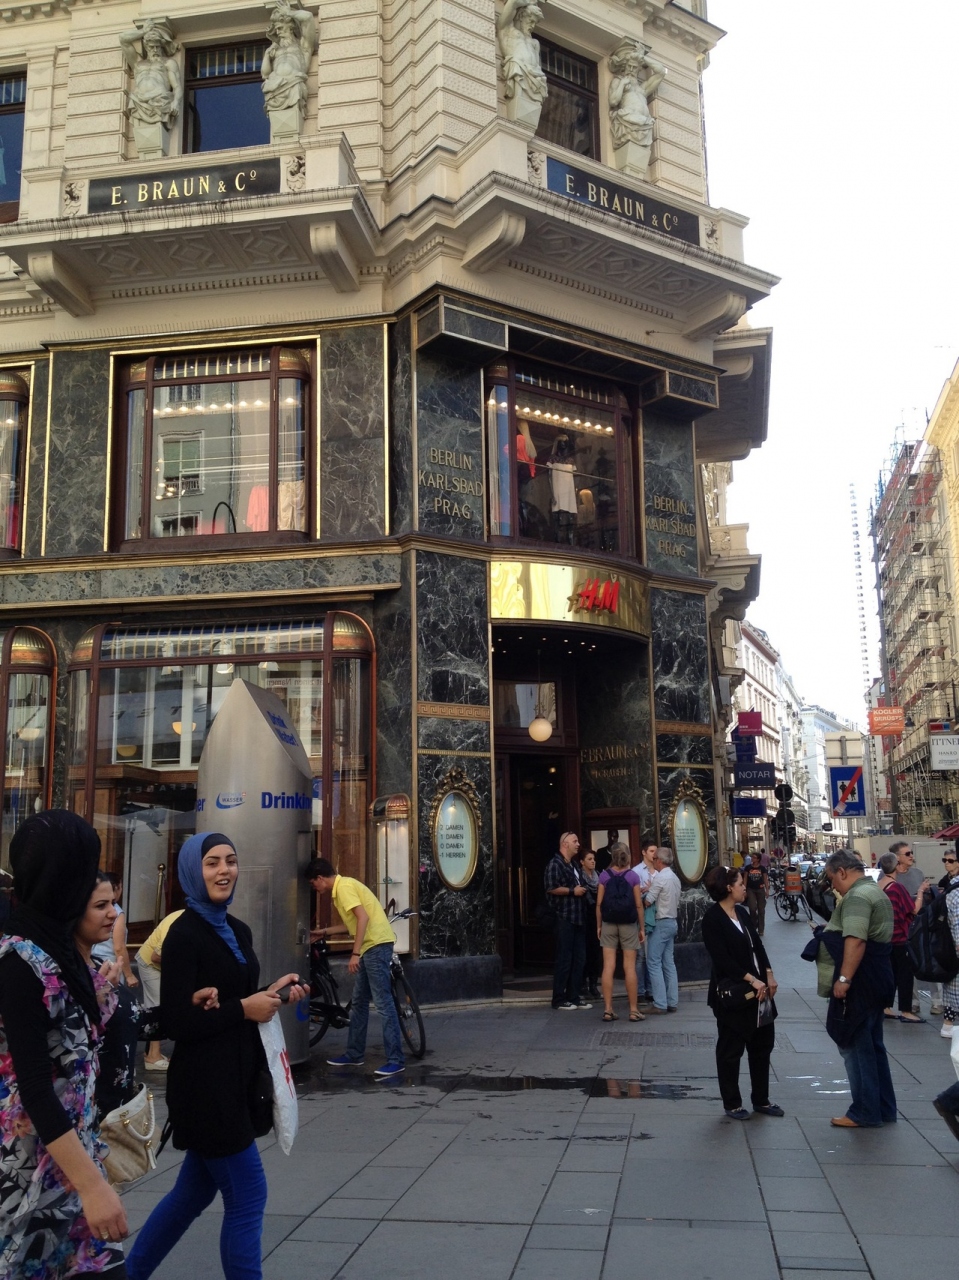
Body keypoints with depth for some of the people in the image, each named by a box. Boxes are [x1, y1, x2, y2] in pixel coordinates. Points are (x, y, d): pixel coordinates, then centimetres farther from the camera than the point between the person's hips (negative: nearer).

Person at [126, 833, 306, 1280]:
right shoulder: (184, 934, -15)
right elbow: (177, 1021, -19)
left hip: (237, 1077, 8)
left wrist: (271, 993, 1)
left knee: (194, 1191, 18)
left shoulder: (238, 931, 10)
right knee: (247, 1196, -2)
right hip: (204, 1084, -8)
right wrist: (244, 1009, -15)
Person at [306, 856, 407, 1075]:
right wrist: (324, 933, 33)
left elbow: (363, 917, -21)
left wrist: (355, 953, -22)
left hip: (377, 944, -11)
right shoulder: (342, 887, 19)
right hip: (370, 946, 11)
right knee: (359, 1002, 16)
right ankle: (354, 1054, 26)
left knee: (383, 1003, -11)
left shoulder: (343, 887, -11)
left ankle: (396, 1061, -10)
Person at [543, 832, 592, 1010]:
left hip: (578, 918, 9)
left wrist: (583, 890, 14)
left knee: (579, 959, 9)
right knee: (564, 959, -5)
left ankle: (574, 997, 15)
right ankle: (559, 999, 3)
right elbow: (551, 888, -19)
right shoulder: (555, 864, -9)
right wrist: (572, 891, -15)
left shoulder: (573, 865, 20)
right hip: (564, 918, -9)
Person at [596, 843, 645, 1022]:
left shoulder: (604, 876, -2)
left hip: (608, 925, 1)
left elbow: (599, 903, -2)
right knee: (629, 968, 3)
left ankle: (608, 1010, 2)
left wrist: (598, 926, 8)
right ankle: (633, 1011, 6)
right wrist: (642, 927, 4)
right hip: (629, 925, -1)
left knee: (608, 967, 2)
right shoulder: (633, 876, -5)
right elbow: (638, 905, -5)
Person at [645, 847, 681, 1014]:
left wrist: (647, 890, 3)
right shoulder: (675, 878, 11)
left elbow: (648, 901, -16)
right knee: (668, 962, 10)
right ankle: (672, 1002, 9)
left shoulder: (659, 877, -16)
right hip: (672, 922, 9)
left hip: (662, 923, -9)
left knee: (654, 962, -5)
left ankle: (660, 1004, -8)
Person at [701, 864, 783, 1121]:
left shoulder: (742, 912, 9)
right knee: (730, 1050, 5)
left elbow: (758, 945, 10)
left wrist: (769, 975, -2)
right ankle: (732, 1104, 18)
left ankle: (761, 1100, 27)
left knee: (763, 1045, 14)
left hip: (759, 990, 8)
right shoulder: (712, 919, -14)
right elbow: (723, 959, -19)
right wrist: (752, 980, -21)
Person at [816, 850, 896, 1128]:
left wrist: (844, 978, -28)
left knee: (855, 1046, -3)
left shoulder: (857, 896, -18)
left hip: (859, 983, -11)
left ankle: (865, 1112, 3)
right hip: (876, 980, 11)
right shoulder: (875, 891, 17)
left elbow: (856, 940, -29)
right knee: (873, 1045, 17)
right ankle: (884, 1108, 23)